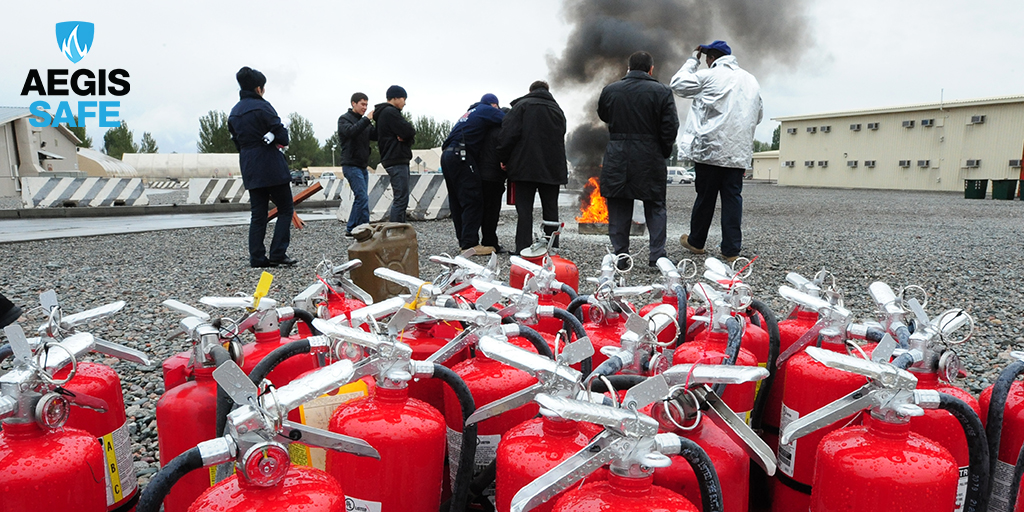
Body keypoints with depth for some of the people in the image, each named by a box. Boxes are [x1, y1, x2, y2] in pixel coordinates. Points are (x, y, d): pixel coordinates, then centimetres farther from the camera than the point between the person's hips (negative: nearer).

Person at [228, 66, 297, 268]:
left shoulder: (234, 112, 13)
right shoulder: (262, 106, -11)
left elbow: (237, 141, 16)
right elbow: (281, 135, -13)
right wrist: (281, 140, 8)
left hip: (250, 170, 7)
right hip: (271, 168, -7)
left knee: (258, 214, 10)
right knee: (285, 209, 4)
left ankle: (257, 258, 9)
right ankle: (278, 253, -3)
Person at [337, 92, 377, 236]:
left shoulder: (364, 121, 18)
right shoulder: (344, 119, -3)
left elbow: (375, 136, 7)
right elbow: (351, 131, -23)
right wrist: (367, 119, -25)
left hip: (362, 166, 8)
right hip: (351, 165, -8)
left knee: (359, 198, 8)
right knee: (363, 198, -15)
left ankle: (350, 229, 15)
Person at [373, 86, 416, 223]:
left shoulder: (386, 112, 23)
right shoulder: (390, 112, -10)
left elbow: (409, 132, 16)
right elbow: (408, 131, -19)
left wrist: (407, 136, -6)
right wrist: (411, 132, 3)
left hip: (399, 160, 11)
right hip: (396, 160, -11)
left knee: (400, 198, 14)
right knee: (401, 199, -13)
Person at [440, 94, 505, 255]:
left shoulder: (469, 113, 30)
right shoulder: (488, 110, 5)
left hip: (447, 155, 9)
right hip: (461, 156, -9)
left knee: (457, 201, 9)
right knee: (472, 201, -10)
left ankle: (463, 241, 14)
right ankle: (470, 244, -13)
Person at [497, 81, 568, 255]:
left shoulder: (522, 105, 1)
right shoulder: (558, 110, 17)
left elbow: (509, 133, -8)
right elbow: (561, 138, 19)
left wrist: (503, 158, 0)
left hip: (526, 167, -4)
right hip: (552, 168, 4)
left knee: (524, 209, -1)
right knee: (550, 210, 10)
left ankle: (523, 249, -4)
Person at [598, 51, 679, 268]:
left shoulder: (610, 90, 3)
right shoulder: (661, 91, -4)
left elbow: (603, 115, 20)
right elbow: (670, 126, -5)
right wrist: (664, 152, 6)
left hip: (617, 158, 1)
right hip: (650, 158, -1)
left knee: (618, 208, 8)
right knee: (655, 208, 10)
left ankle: (620, 256, 9)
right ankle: (657, 256, 10)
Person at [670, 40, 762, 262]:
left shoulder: (709, 76, -5)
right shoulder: (751, 80, 14)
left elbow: (678, 84, 6)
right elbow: (757, 115, 21)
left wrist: (692, 60, 16)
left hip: (710, 149, -4)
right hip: (739, 152, 4)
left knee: (705, 196, 6)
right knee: (733, 198, 5)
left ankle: (696, 241, 21)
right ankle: (732, 249, 5)